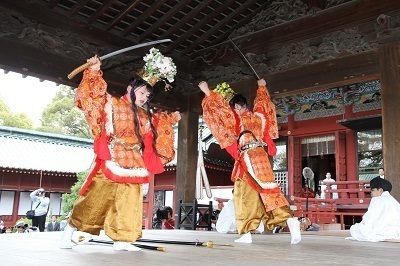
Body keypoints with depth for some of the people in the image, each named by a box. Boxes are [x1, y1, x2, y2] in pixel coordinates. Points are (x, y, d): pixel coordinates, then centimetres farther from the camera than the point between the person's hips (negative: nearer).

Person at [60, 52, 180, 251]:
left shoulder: (145, 117, 18)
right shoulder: (112, 103, 1)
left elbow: (158, 129, 35)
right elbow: (91, 96, -10)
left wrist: (170, 119, 36)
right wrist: (94, 71, -18)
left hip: (133, 164, 6)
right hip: (111, 161, -6)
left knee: (129, 201, 2)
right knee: (94, 199, -4)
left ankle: (121, 240, 9)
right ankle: (68, 233, 10)